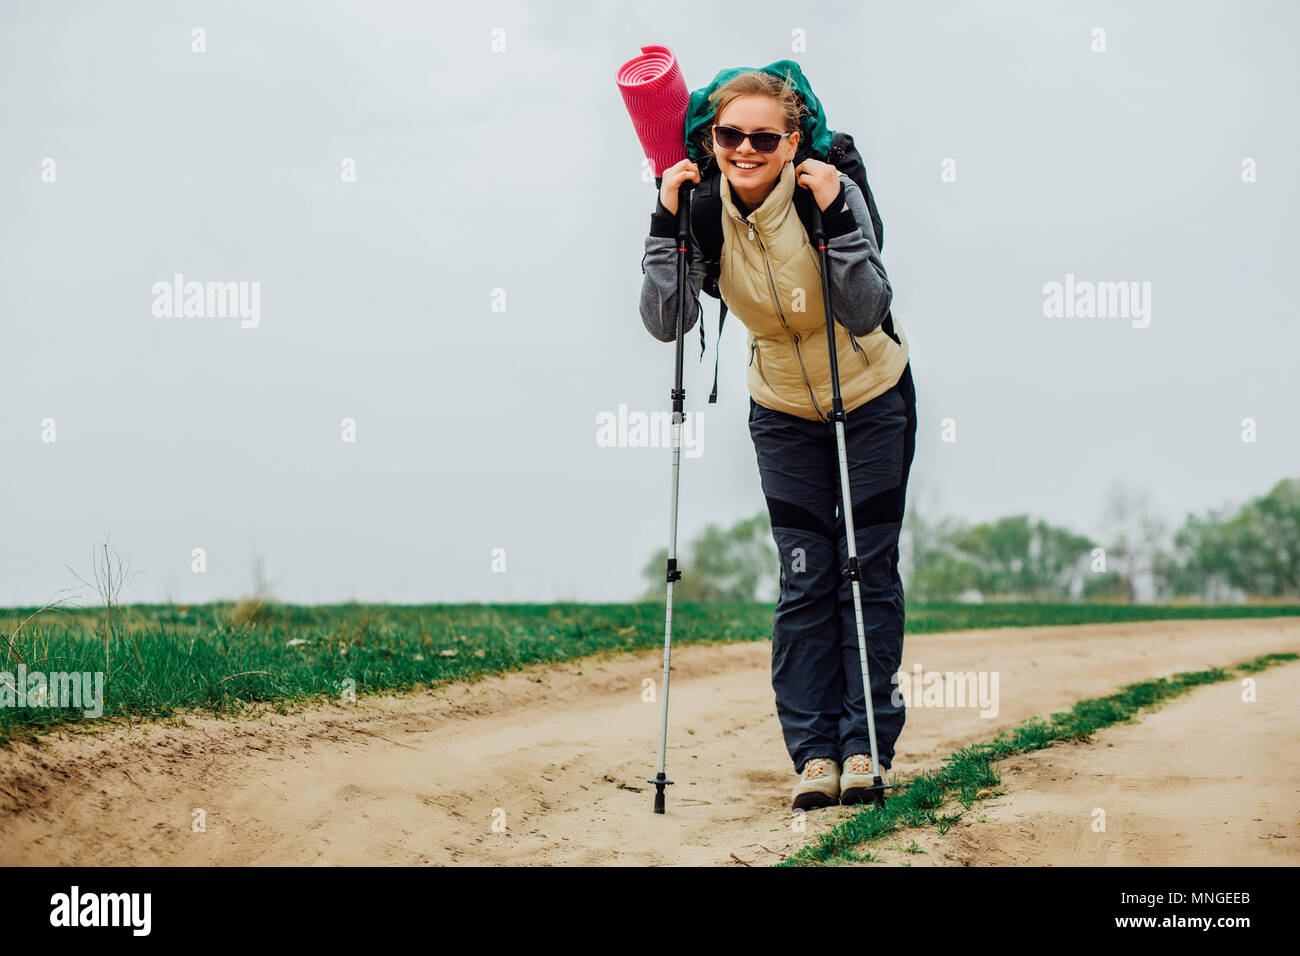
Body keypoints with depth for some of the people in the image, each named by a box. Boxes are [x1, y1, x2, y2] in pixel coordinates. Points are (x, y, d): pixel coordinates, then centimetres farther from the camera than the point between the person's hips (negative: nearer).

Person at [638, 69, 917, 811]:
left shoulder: (830, 193, -24)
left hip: (872, 399, -2)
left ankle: (868, 744, 6)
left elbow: (868, 314, -30)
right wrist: (668, 227, -31)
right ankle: (815, 749, 1)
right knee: (804, 579, -3)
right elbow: (665, 323, -23)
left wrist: (837, 219, -39)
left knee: (868, 569, -1)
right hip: (784, 411, 2)